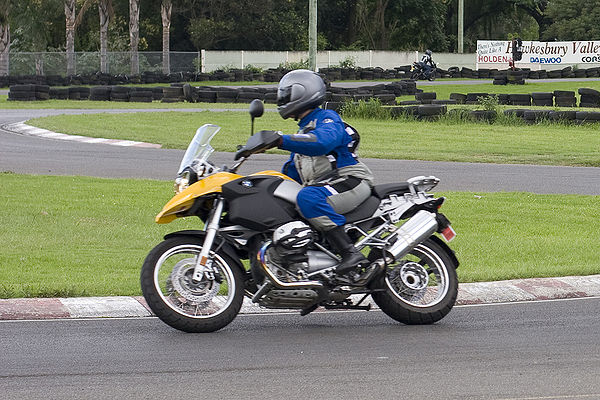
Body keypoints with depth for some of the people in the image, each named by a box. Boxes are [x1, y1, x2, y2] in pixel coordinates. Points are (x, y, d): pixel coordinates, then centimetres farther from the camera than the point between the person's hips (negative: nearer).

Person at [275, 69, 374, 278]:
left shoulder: (327, 119, -4)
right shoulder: (303, 131, 26)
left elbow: (322, 142, -29)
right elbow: (291, 173, 28)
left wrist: (282, 141, -36)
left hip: (350, 183, -10)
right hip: (321, 188, 10)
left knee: (308, 198, -37)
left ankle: (350, 252, -42)